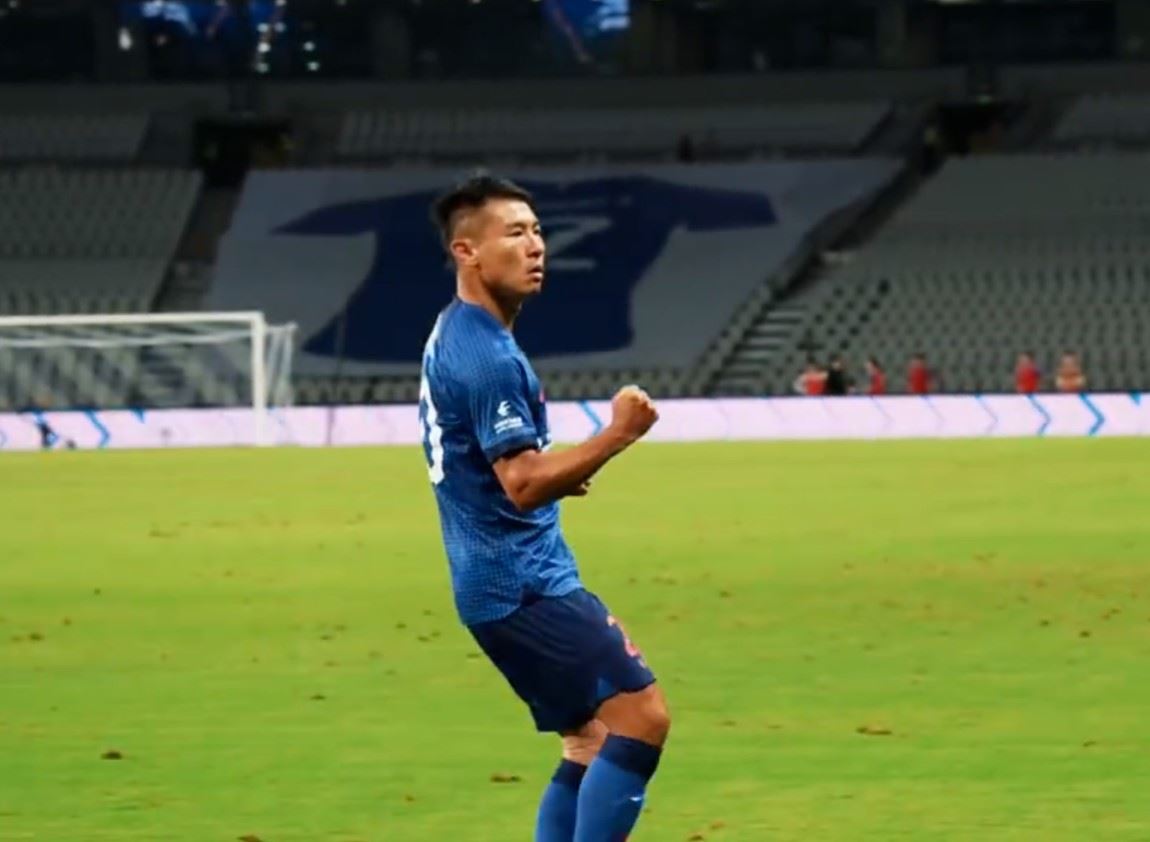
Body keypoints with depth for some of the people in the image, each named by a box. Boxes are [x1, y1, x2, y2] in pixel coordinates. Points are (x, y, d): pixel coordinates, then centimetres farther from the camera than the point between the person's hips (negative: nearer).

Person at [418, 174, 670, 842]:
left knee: (593, 739, 13)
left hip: (506, 580, 10)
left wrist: (555, 473, 17)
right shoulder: (485, 356, -18)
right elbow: (523, 483, -25)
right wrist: (616, 436, -29)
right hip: (521, 583, -10)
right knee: (642, 716, -16)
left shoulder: (454, 335, 14)